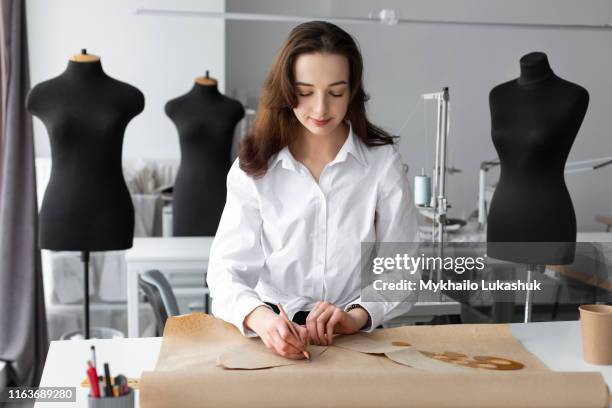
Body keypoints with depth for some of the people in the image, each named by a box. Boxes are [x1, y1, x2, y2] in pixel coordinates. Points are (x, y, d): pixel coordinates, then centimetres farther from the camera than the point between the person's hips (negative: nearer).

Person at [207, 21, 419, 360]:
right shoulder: (254, 167, 0)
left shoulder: (383, 162, 0)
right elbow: (228, 267, -7)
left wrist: (356, 316, -20)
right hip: (274, 335, 0)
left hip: (359, 338, 0)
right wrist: (260, 317, -28)